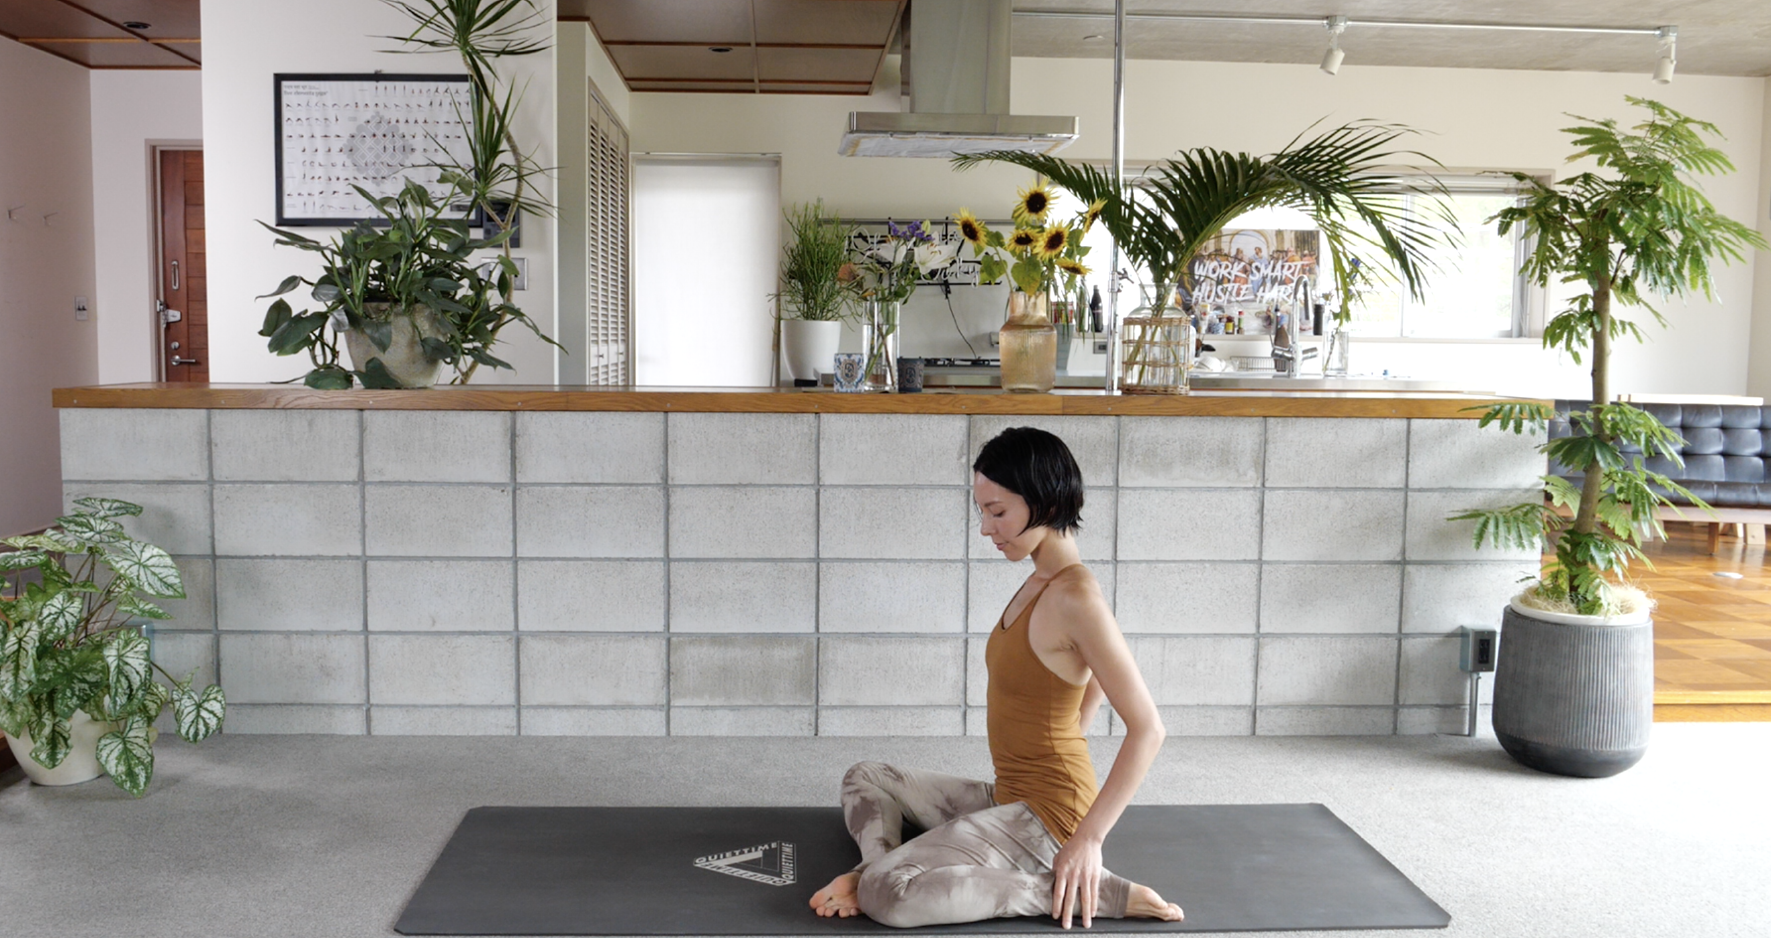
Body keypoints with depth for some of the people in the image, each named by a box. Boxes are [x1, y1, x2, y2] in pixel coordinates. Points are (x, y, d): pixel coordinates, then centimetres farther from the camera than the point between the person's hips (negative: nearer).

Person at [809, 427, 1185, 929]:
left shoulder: (1075, 596, -23)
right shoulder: (1042, 582, 6)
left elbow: (1147, 729, -25)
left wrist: (1088, 837, -23)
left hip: (1047, 816, -10)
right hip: (1009, 798, 10)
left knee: (886, 894, -23)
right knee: (865, 777, 23)